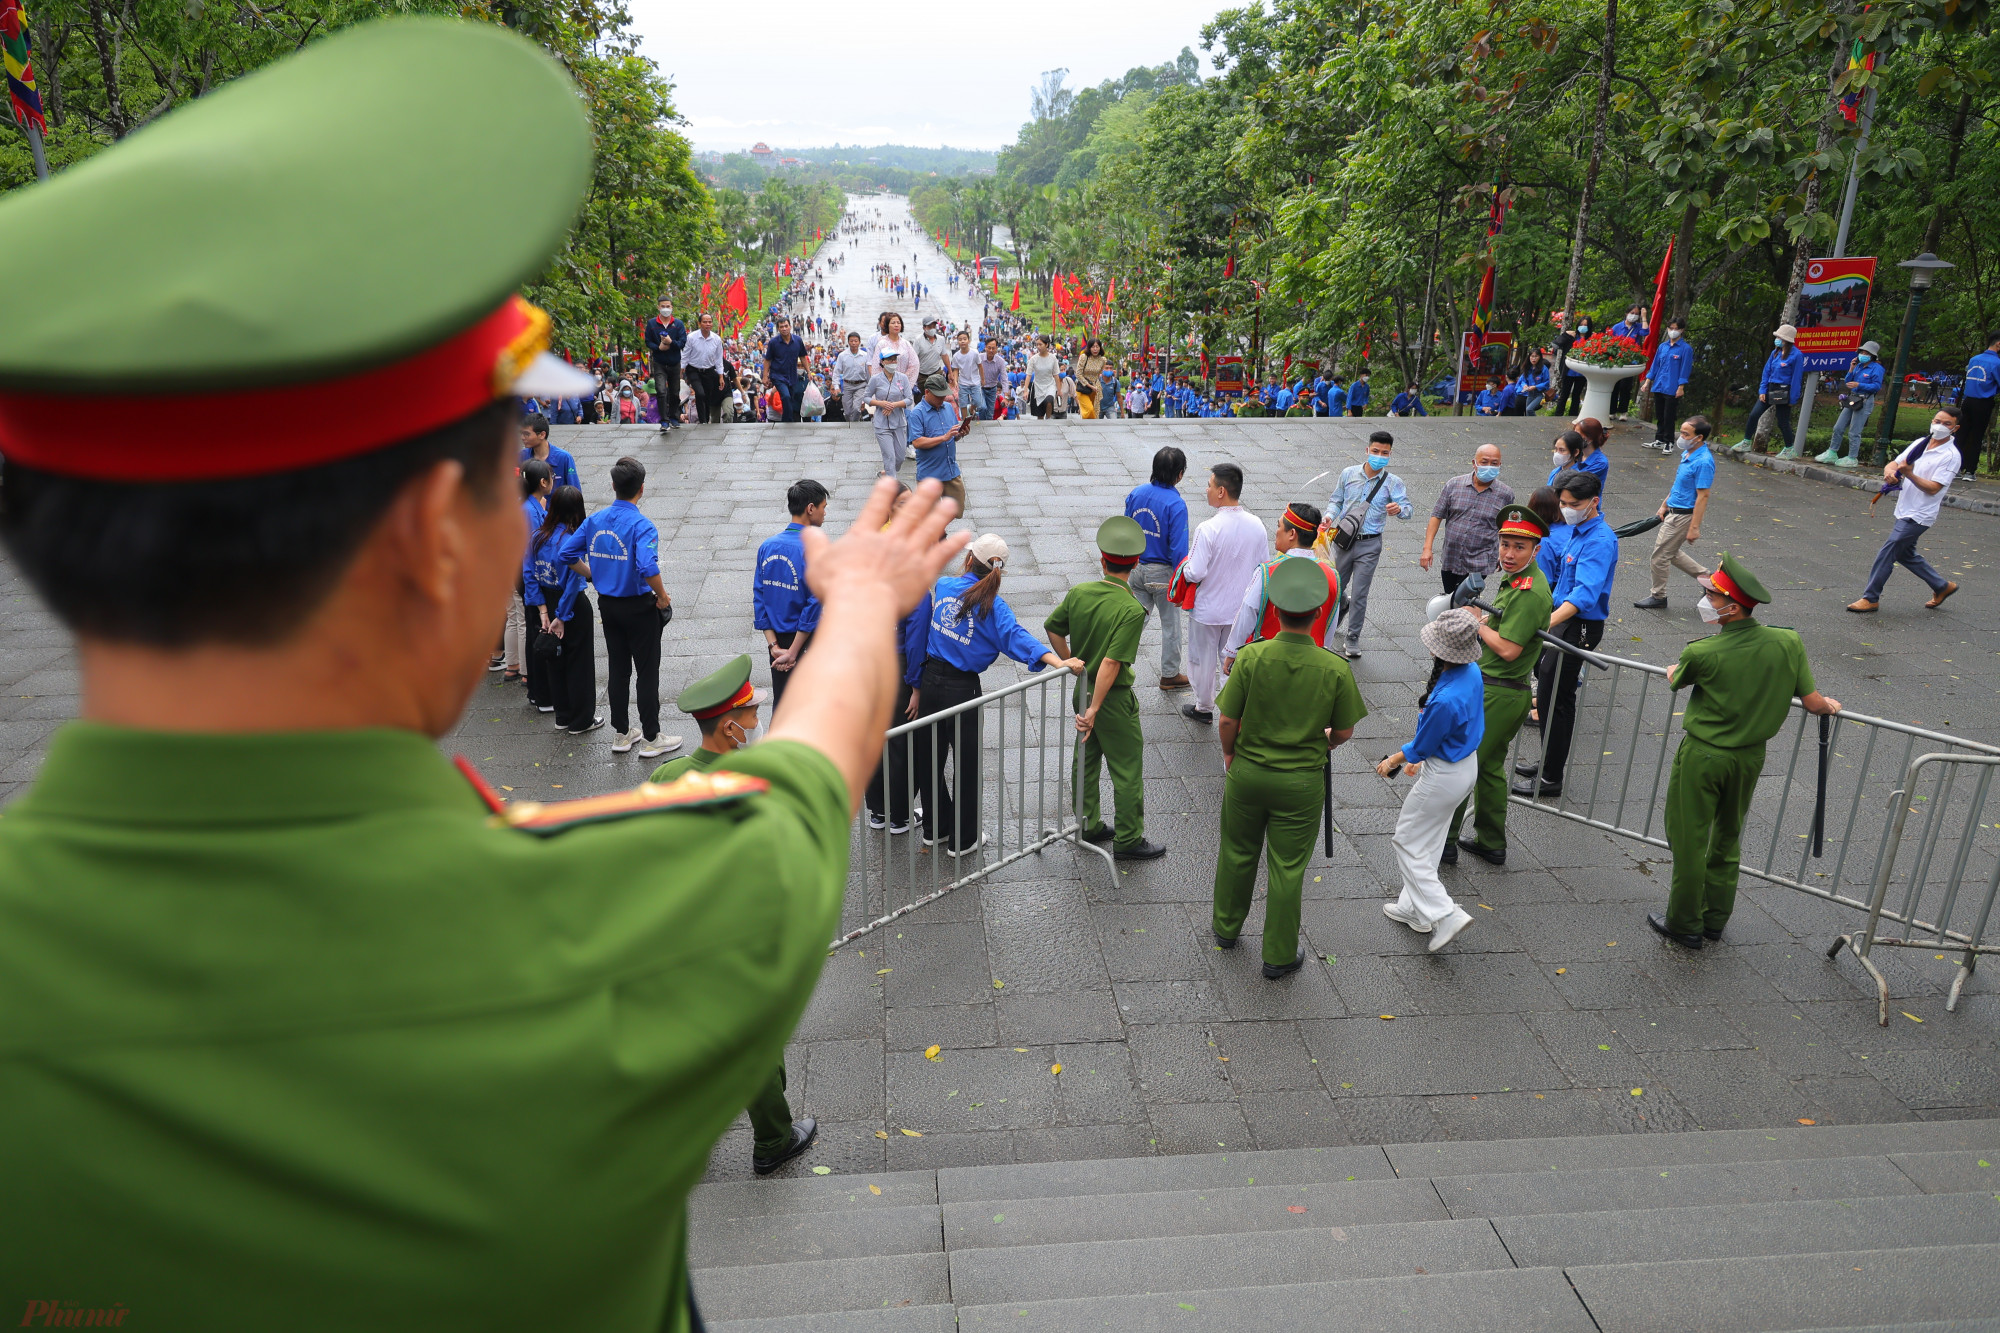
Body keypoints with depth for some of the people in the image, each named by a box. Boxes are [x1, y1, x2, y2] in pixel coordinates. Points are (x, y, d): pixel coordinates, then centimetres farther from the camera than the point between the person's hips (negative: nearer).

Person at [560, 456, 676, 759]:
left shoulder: (595, 520, 0)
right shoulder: (642, 525, -20)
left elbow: (568, 553, 3)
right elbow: (648, 568, -34)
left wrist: (593, 575, 14)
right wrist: (663, 597, -18)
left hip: (608, 605, 6)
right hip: (639, 608, -6)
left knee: (617, 670, 16)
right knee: (647, 672, 5)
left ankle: (621, 734, 26)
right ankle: (651, 739, 13)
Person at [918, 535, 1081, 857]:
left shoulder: (943, 585, 0)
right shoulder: (992, 604, -13)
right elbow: (1014, 637, -26)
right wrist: (1058, 662, -34)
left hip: (930, 679, 5)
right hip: (962, 688, -4)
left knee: (930, 758, 18)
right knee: (966, 764, 10)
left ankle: (935, 828, 34)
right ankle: (963, 840, 21)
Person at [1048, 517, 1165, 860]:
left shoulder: (1078, 593, -6)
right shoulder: (1131, 610, -24)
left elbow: (1053, 629, 7)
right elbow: (1112, 663, -28)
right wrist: (1094, 710, -25)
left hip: (1083, 688, 7)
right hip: (1114, 697, -7)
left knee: (1087, 758, 21)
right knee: (1128, 770, 7)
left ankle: (1089, 826, 34)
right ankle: (1128, 841, 16)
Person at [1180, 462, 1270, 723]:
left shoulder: (1208, 529, -26)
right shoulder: (1257, 526, -9)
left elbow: (1195, 574, -25)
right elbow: (1263, 566, 2)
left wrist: (1185, 565, -4)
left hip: (1207, 610, -4)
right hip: (1242, 609, 4)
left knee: (1204, 660, 16)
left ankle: (1204, 709, 32)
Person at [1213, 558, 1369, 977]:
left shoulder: (1252, 657, -18)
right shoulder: (1335, 669, -15)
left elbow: (1228, 720, -12)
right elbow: (1344, 732, -4)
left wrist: (1230, 754, 8)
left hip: (1247, 773, 1)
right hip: (1302, 781, -1)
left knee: (1237, 854, 20)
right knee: (1286, 869, 11)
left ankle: (1226, 927, 41)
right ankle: (1279, 956, 23)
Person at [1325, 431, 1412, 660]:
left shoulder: (1393, 482, -5)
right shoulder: (1348, 474, 1)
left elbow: (1407, 509, -11)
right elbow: (1336, 501, 10)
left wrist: (1399, 509, -35)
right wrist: (1330, 516, -11)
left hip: (1369, 545, -2)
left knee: (1359, 594, -3)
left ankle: (1352, 639, 11)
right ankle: (1344, 606, 51)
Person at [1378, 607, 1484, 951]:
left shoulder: (1446, 700, -35)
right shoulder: (1472, 672, -7)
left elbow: (1422, 746, -17)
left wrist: (1393, 761, 3)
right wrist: (1419, 757, 18)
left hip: (1444, 776, -9)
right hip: (1467, 764, 9)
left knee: (1407, 842, 9)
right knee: (1428, 842, 23)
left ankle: (1445, 915, 7)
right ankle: (1415, 908, 37)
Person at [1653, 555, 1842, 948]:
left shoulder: (1701, 654, -22)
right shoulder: (1788, 642, -12)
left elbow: (1675, 682, 1)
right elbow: (1813, 702, -4)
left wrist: (1673, 672, 27)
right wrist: (1830, 705, 21)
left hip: (1703, 756, -5)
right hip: (1751, 757, 5)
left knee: (1689, 841, 9)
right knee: (1728, 838, 21)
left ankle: (1685, 925, 20)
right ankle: (1714, 919, 33)